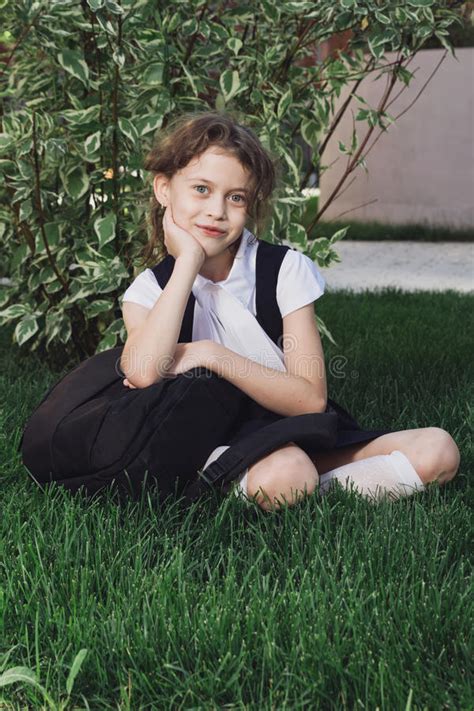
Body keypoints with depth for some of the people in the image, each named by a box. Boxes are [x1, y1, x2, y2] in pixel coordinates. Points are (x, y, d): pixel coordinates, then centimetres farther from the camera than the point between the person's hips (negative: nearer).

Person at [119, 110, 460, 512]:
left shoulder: (285, 269, -4)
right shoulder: (148, 293, -4)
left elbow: (311, 398, -11)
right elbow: (142, 374, -28)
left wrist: (212, 355, -21)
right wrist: (188, 261, -20)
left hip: (300, 437, 3)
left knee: (437, 451, -18)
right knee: (284, 471, -38)